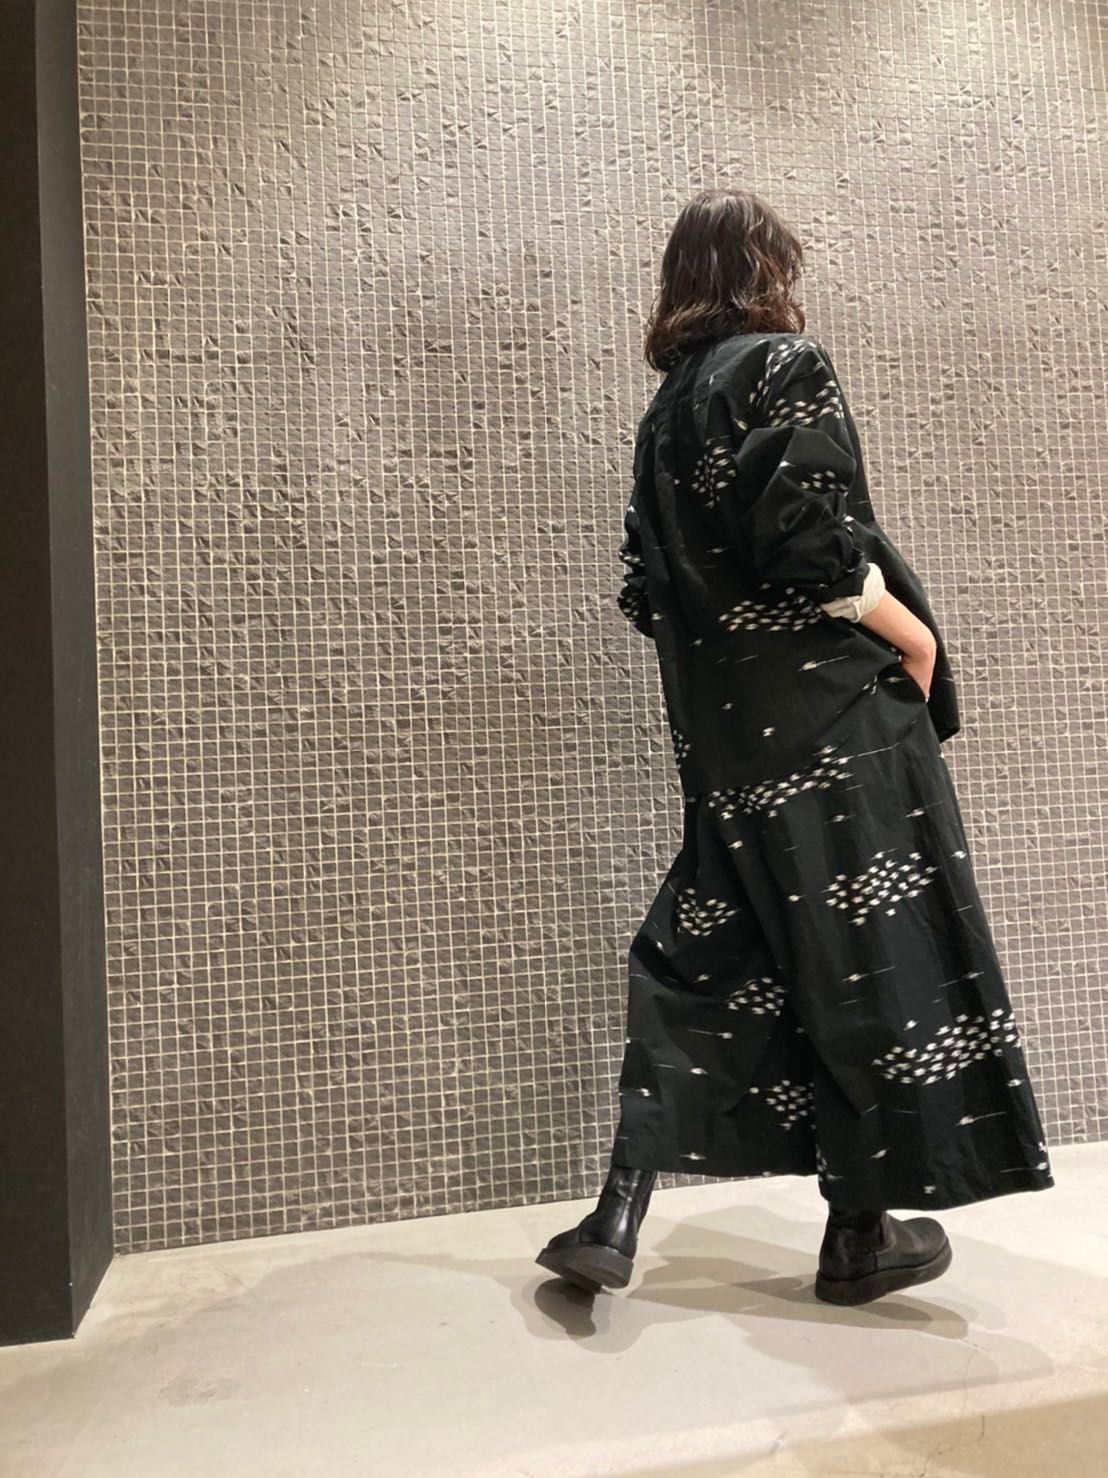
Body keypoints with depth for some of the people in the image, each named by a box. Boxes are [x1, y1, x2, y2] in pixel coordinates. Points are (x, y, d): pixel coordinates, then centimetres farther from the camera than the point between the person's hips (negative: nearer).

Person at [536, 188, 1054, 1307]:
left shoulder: (665, 408, 16)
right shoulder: (788, 365, -6)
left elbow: (647, 591, 12)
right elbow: (817, 540, -17)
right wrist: (914, 636, -4)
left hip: (718, 728, 7)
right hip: (827, 709, -7)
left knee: (699, 958, 11)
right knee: (869, 955, 4)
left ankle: (616, 1221, 10)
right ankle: (862, 1232, 17)